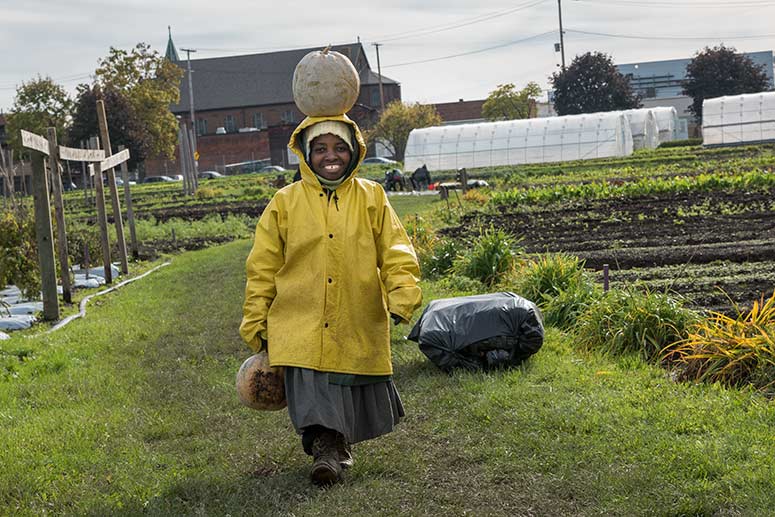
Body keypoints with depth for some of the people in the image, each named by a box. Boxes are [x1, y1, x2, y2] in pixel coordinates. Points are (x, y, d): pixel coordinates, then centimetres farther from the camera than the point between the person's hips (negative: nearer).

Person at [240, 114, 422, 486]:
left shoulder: (372, 198, 5)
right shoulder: (285, 202, 3)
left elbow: (396, 252, 2)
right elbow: (262, 268, 5)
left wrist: (402, 294, -16)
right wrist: (256, 323, 4)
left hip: (359, 324, 2)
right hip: (302, 322, -1)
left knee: (357, 385, 13)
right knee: (313, 393, -13)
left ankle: (341, 439, 37)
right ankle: (326, 448, 1)